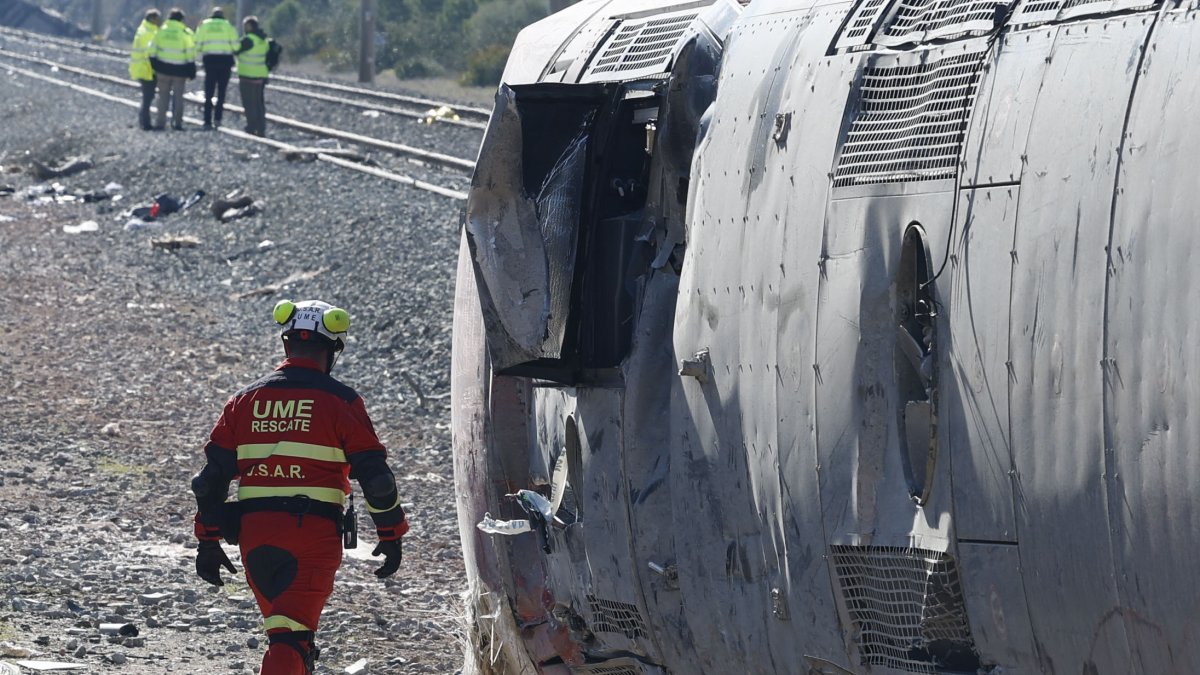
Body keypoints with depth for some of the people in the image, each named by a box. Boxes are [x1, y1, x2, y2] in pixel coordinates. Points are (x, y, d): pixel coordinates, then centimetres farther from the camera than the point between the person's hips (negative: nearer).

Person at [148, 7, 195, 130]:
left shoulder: (161, 31, 1)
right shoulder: (186, 33, -5)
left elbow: (153, 50, 3)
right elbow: (190, 54, -5)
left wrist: (154, 66, 12)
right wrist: (192, 71, 1)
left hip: (164, 69, 1)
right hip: (180, 69, -1)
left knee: (163, 95, 9)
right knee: (178, 96, 7)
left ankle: (161, 122, 6)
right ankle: (177, 122, 4)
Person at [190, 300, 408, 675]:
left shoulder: (245, 401, 9)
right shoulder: (340, 402, -3)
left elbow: (213, 476, 9)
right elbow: (375, 476, -4)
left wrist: (208, 542, 15)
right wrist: (391, 536, 7)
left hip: (254, 533, 4)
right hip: (314, 533, -4)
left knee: (286, 631, 22)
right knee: (291, 639, -9)